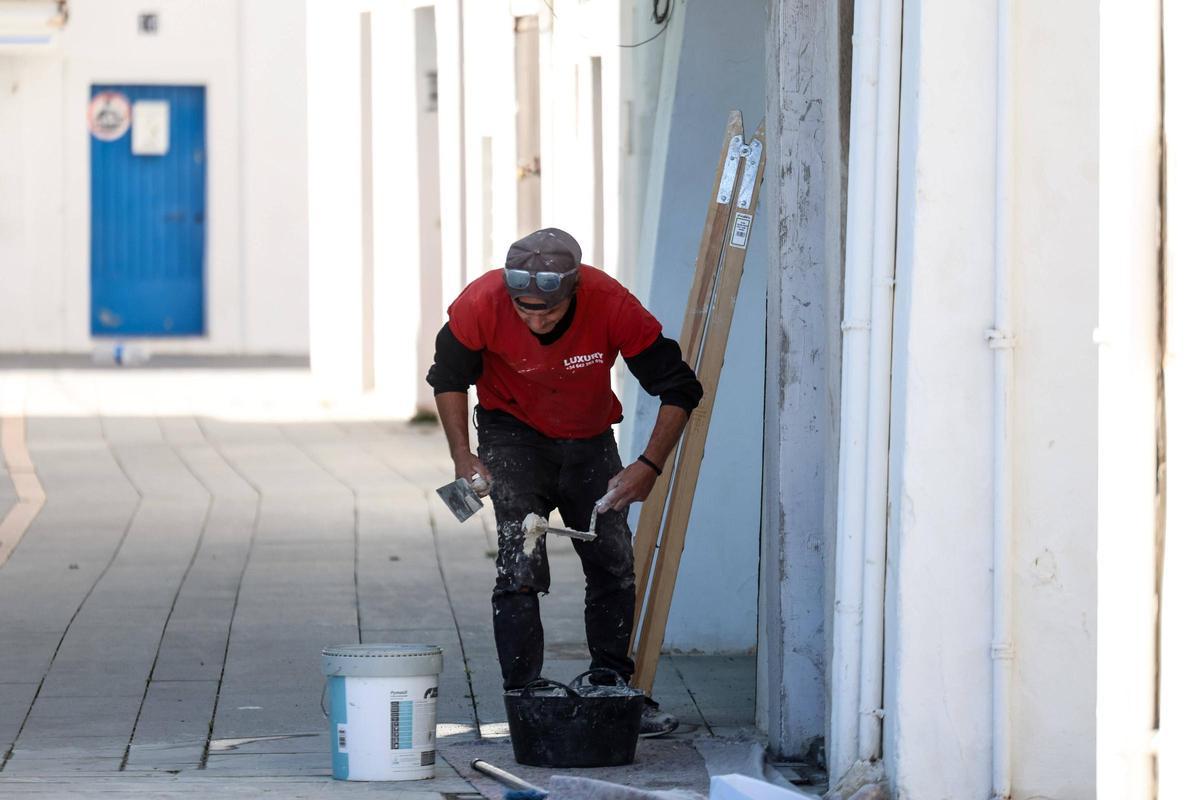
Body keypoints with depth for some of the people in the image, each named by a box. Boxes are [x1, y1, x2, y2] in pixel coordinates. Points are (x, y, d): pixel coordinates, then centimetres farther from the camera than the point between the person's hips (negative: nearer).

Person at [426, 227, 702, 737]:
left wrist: (650, 465, -29)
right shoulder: (482, 304, -29)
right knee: (520, 565, -15)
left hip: (589, 440, 2)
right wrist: (463, 457, -16)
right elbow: (449, 378, -8)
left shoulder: (611, 305, -30)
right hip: (513, 433, -2)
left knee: (613, 565, 7)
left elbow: (678, 388, -20)